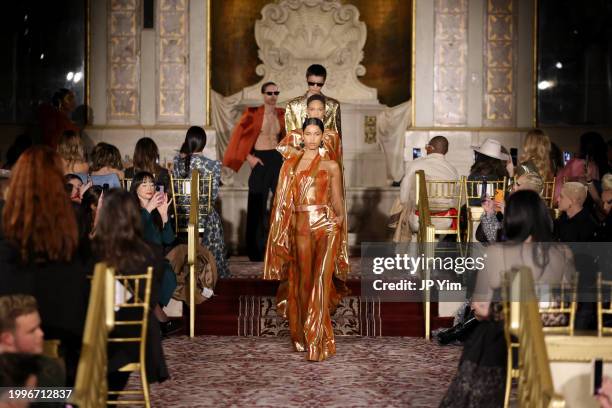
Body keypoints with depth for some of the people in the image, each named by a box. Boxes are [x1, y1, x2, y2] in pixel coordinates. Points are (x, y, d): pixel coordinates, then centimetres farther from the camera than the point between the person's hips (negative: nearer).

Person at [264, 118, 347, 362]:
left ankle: (318, 341, -10)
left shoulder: (331, 166, 8)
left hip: (326, 225, -2)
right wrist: (285, 229, 3)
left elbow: (337, 200, 11)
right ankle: (304, 335, 19)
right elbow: (285, 199, 10)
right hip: (301, 225, 2)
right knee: (304, 279, 6)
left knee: (321, 280, -10)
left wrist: (339, 218, -5)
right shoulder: (291, 163, 12)